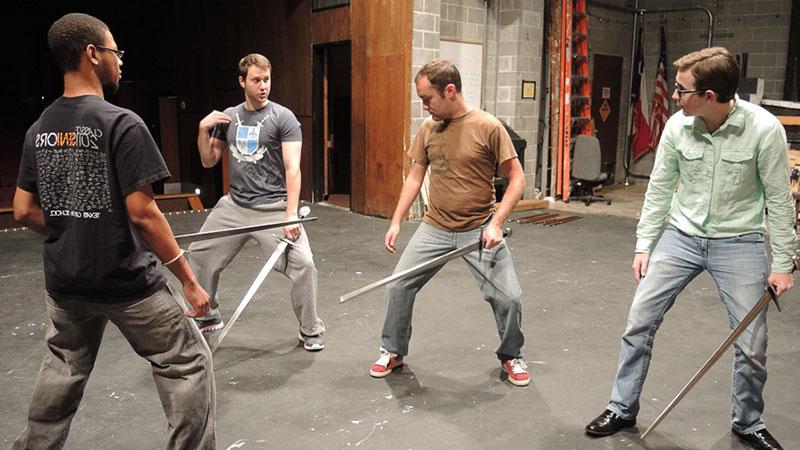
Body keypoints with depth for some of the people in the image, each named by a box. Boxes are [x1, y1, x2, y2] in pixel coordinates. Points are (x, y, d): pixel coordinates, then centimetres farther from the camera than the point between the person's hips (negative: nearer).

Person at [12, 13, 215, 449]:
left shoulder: (39, 130, 4)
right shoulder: (120, 122, -17)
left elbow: (24, 210, 7)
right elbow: (142, 213, -21)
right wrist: (189, 280, -15)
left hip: (64, 283, 7)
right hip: (127, 282, -7)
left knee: (63, 368, 27)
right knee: (188, 365, 8)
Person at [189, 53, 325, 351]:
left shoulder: (283, 118, -7)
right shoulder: (228, 117, 9)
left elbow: (292, 168, -14)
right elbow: (209, 161, 14)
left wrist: (291, 214, -23)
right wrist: (203, 130, -3)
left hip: (272, 208, -5)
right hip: (234, 207, 6)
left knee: (302, 264, -18)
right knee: (200, 256, 14)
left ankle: (310, 331, 5)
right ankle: (208, 317, 37)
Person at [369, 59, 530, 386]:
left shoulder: (488, 127, -13)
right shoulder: (427, 129, 1)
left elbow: (516, 178, -9)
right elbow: (415, 177, 10)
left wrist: (496, 223, -18)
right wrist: (396, 221, 4)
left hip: (480, 230, -3)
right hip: (435, 228, 4)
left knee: (509, 298, -5)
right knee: (397, 286, 1)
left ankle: (511, 355, 24)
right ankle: (393, 352, 24)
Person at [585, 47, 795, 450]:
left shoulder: (764, 129, -17)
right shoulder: (677, 125, -9)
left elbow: (779, 200, -9)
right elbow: (659, 188, 1)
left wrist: (782, 264, -7)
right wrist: (644, 244, 2)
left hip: (740, 242, -2)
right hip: (682, 235, 2)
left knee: (752, 344, 4)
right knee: (639, 321, 0)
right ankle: (622, 409, 18)